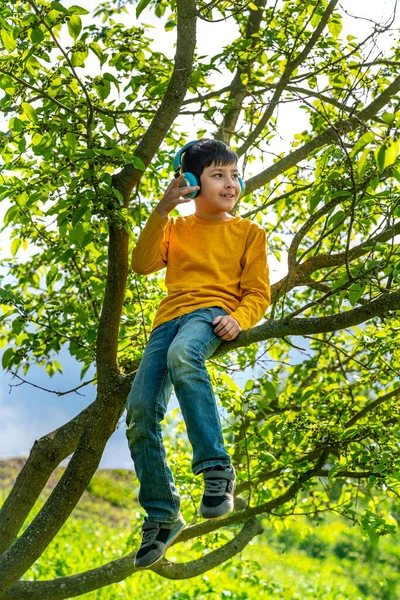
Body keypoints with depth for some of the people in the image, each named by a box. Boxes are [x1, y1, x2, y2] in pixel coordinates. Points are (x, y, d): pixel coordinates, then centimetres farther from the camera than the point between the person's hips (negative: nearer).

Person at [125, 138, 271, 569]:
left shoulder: (249, 233, 17)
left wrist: (239, 318, -13)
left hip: (212, 312, -4)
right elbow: (142, 264, 8)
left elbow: (258, 292, 10)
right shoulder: (175, 229, 24)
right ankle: (162, 515, -1)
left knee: (182, 354, -41)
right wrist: (161, 211, -3)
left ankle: (216, 468, -42)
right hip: (169, 318, 4)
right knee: (139, 412, -14)